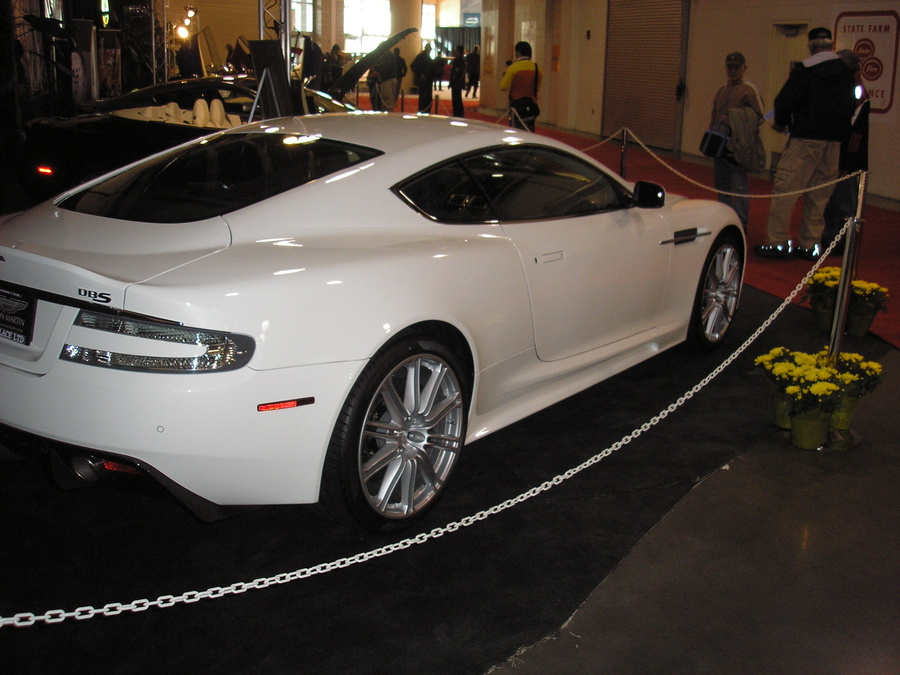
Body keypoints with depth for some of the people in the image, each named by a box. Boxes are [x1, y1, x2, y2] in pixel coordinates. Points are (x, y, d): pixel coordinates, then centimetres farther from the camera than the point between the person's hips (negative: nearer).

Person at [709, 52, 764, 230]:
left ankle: (741, 223, -2)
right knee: (722, 184, 13)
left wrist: (733, 119, -18)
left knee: (739, 185, -7)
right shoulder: (722, 90, 17)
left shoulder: (749, 91, -5)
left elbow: (759, 116, -10)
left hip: (738, 146, -7)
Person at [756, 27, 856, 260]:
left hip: (806, 138, -6)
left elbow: (785, 100, -11)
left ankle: (777, 241, -6)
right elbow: (850, 107, 16)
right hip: (834, 141, 6)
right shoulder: (846, 72, 11)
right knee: (819, 194, 10)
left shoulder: (804, 69, -6)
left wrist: (781, 123, 7)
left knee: (785, 188, -4)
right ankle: (811, 245, 13)